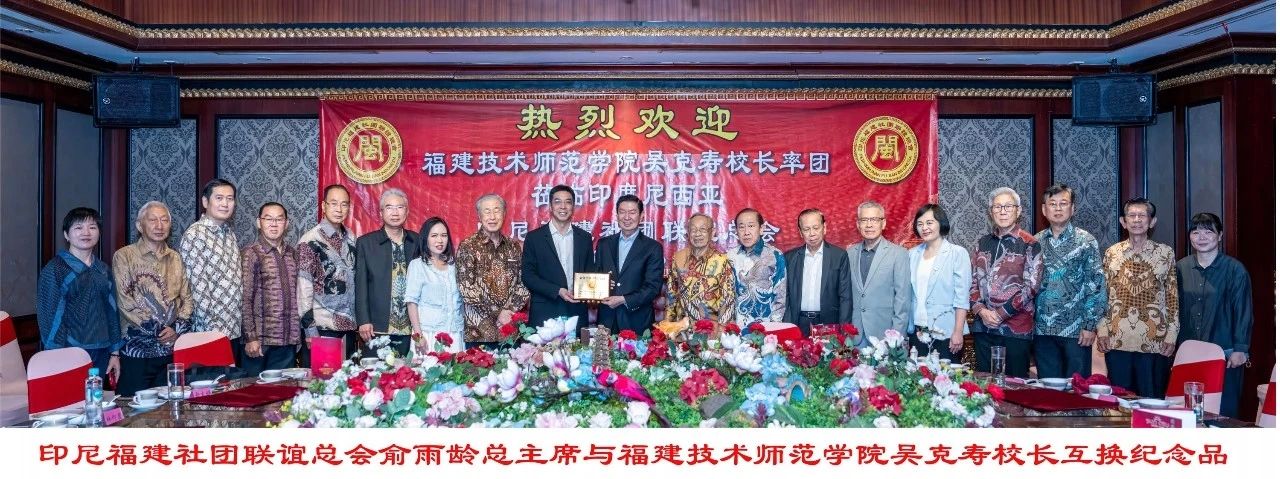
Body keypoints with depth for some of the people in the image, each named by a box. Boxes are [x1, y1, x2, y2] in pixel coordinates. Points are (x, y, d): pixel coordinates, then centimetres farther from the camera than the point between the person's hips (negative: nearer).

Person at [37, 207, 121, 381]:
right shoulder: (53, 270, -3)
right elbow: (50, 316, -7)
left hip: (100, 354, 5)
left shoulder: (104, 270, 12)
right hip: (69, 354, -4)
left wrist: (115, 352, 11)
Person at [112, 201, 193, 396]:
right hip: (136, 349, -4)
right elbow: (124, 300, -10)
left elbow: (187, 298, 11)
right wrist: (157, 330, -12)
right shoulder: (124, 256, -2)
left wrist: (177, 328, -7)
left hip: (170, 349, 4)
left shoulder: (176, 259, 13)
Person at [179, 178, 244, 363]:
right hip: (211, 334, -7)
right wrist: (215, 329, -16)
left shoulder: (230, 233, 13)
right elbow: (195, 287, -14)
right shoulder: (195, 234, -10)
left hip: (235, 332, 7)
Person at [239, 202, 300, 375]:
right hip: (260, 341, -4)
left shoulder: (293, 253, 11)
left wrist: (298, 334, 10)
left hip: (288, 341, 5)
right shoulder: (250, 254, -5)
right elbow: (244, 299, -8)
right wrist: (251, 338, -13)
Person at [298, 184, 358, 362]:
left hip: (348, 327, 6)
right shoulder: (310, 240, -8)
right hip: (321, 327, -5)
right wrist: (310, 329, -13)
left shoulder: (351, 238, 9)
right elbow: (303, 287, -11)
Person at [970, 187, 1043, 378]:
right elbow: (973, 281, 10)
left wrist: (1001, 313, -12)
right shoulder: (983, 243, 11)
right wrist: (980, 310, -6)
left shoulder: (1029, 244, -3)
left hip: (1016, 328, -4)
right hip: (982, 327, 4)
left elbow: (1031, 286, -10)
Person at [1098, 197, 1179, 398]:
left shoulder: (1165, 253, 3)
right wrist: (1102, 330, 1)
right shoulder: (1112, 253, 7)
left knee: (1151, 400, 4)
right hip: (1117, 339, 1)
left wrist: (1171, 335, -2)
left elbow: (1172, 297, 3)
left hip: (1153, 340, -1)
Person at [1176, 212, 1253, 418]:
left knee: (1224, 411, 2)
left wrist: (1240, 349, -7)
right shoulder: (1181, 268, 6)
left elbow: (1244, 311, -3)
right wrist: (1176, 346, 7)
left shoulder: (1235, 269, -3)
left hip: (1225, 355, -3)